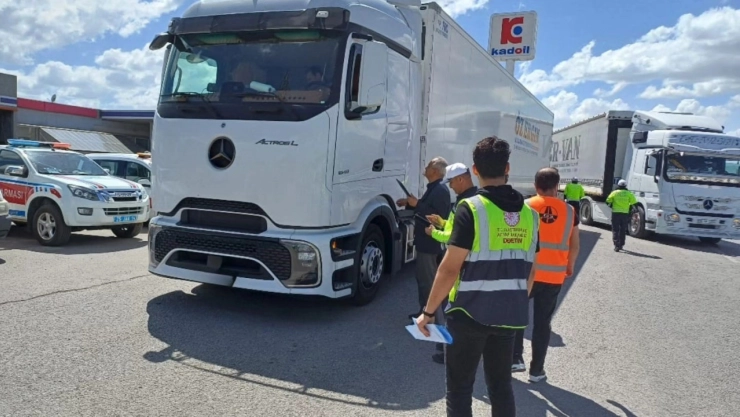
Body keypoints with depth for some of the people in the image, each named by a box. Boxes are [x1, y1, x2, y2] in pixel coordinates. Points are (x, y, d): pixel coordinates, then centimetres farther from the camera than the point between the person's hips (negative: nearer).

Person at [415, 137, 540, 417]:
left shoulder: (471, 208, -15)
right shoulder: (529, 214, 4)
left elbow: (450, 268, -17)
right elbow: (529, 271, 11)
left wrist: (428, 311, -8)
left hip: (469, 313, -5)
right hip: (509, 315, 6)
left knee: (459, 389, 8)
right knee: (501, 386, 18)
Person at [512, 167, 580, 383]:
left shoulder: (525, 206, -4)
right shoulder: (569, 211, 3)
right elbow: (574, 245, 7)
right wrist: (569, 266, 22)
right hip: (554, 275, 2)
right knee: (543, 322, 10)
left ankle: (516, 359, 13)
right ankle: (536, 369, 17)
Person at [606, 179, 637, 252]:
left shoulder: (614, 193, -1)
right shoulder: (629, 193, 1)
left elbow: (608, 201, 1)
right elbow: (634, 203, -1)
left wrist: (611, 206, 18)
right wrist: (629, 209, 15)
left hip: (615, 213, -1)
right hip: (625, 214, 2)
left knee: (615, 230, 2)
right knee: (623, 231, 14)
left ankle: (616, 246, -8)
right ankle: (621, 245, 22)